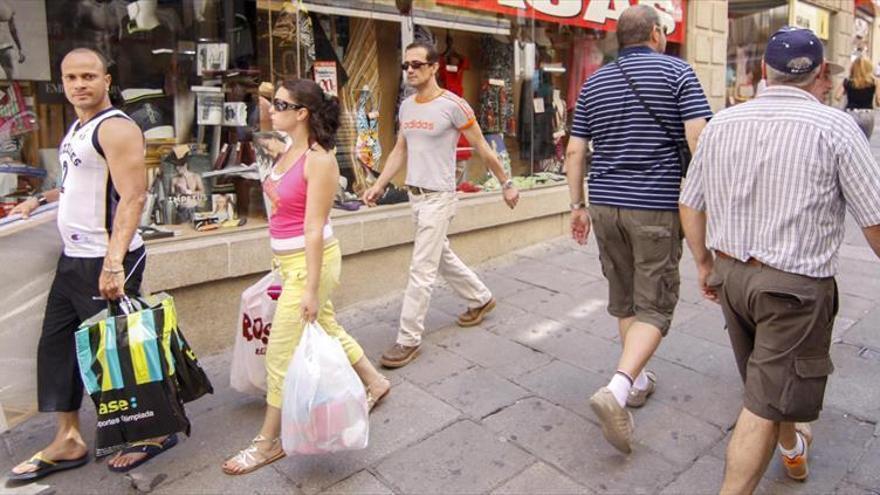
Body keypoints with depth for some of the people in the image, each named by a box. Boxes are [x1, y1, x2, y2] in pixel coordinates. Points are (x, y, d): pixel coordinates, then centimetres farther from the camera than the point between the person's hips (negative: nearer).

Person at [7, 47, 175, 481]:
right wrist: (41, 199, 22)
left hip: (106, 263, -10)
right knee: (56, 346, 13)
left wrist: (113, 263, -30)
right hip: (73, 258, 10)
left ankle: (155, 432, 17)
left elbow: (133, 197, -24)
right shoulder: (76, 130, 15)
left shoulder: (115, 129, -14)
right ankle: (68, 440, 26)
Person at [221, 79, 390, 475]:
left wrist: (311, 289, -20)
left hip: (309, 261, -9)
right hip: (289, 260, 9)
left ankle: (269, 442, 19)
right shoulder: (288, 151, 7)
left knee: (281, 353, 1)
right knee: (326, 327, 23)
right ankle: (375, 382, 44)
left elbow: (314, 229, -21)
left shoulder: (319, 160, -19)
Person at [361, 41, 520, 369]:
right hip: (414, 194, 8)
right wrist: (379, 185, 7)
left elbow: (483, 149, -6)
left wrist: (506, 184, 0)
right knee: (442, 257, 21)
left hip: (438, 197, -8)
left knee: (421, 271, -6)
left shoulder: (452, 105, -12)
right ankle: (481, 299, 42)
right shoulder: (406, 106, 9)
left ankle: (409, 340, 5)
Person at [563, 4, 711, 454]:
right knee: (654, 305, 2)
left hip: (605, 204, 5)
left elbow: (574, 151, 7)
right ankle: (616, 389, -16)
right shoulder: (676, 72, -2)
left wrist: (578, 205, 13)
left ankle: (637, 380, 30)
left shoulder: (594, 83, 10)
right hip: (656, 207, -4)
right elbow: (698, 141, -12)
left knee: (623, 298, 18)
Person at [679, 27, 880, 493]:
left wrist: (705, 265, 17)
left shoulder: (721, 123, 0)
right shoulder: (836, 128, -13)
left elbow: (690, 205, 5)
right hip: (796, 284, -6)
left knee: (769, 373, 28)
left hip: (731, 273, 6)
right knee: (764, 406, 3)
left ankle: (793, 449, 54)